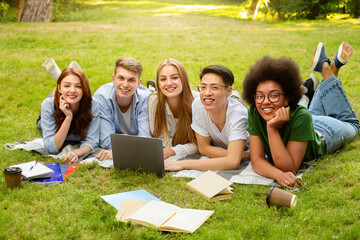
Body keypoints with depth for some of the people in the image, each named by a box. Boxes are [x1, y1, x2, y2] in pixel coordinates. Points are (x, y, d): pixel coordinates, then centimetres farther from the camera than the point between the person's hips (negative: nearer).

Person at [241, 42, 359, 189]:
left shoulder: (300, 117, -48)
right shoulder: (254, 114, -38)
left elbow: (289, 169, -49)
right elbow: (256, 160, -38)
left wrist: (272, 129, -59)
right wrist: (278, 175, -59)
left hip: (322, 135, -2)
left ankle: (326, 67, 33)